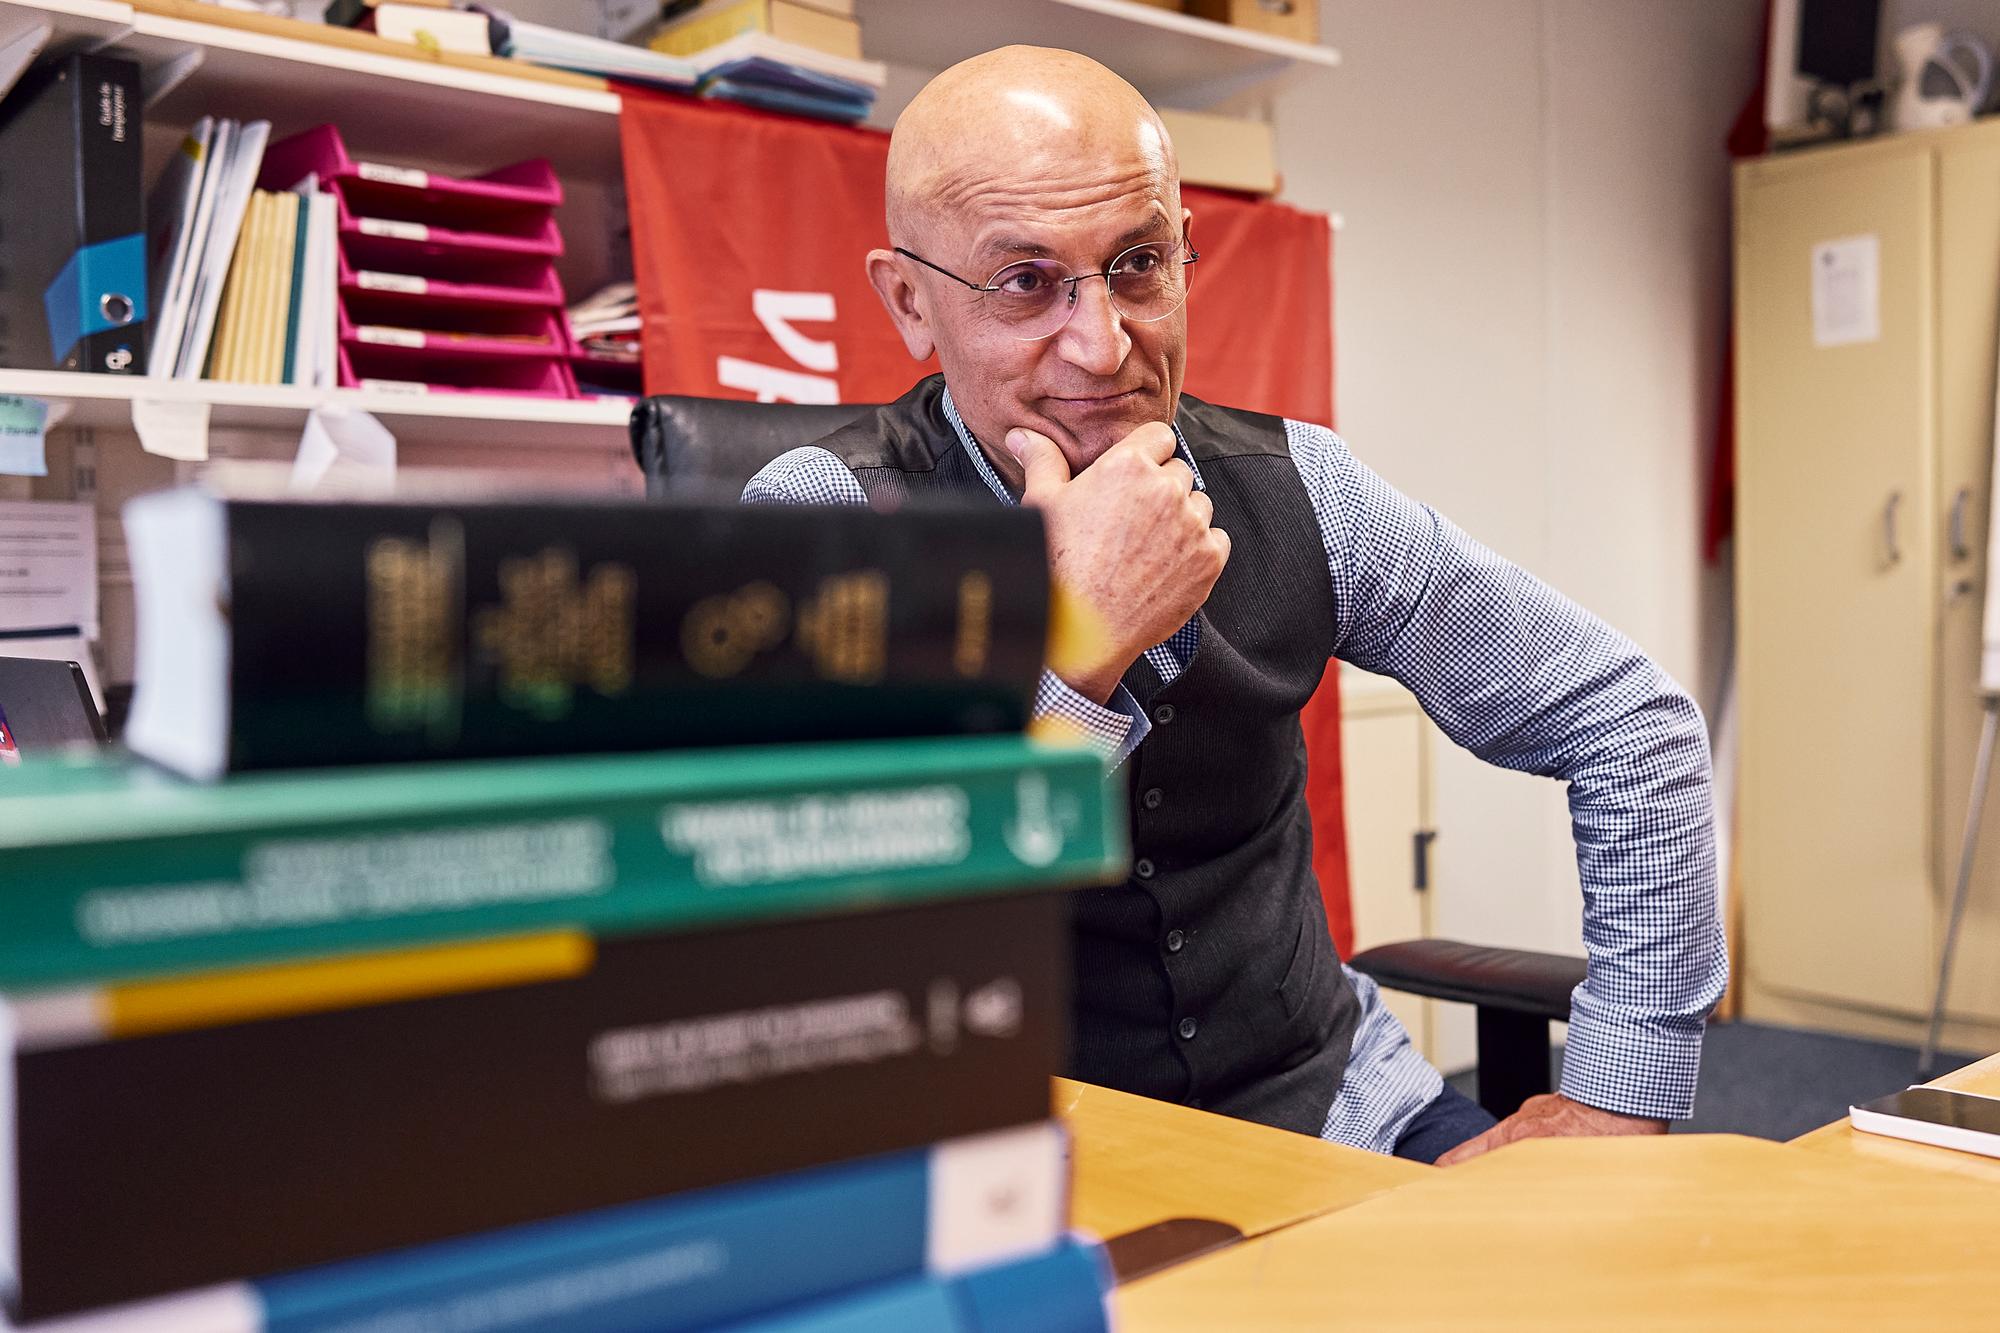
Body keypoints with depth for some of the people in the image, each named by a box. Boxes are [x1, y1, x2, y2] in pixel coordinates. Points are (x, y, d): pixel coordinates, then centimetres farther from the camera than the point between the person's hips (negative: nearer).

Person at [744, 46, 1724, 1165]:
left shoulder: (1297, 491, -2)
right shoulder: (822, 520, -13)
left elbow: (1635, 722, 5)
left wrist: (1621, 1098, -1)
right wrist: (1076, 650, -27)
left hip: (1327, 1101, 3)